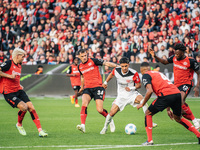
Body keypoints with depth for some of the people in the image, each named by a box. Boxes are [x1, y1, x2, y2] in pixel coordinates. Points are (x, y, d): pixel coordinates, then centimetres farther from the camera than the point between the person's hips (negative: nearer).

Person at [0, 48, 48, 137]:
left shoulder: (19, 66, 15)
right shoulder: (8, 64, -10)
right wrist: (9, 76, -22)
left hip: (18, 90, 8)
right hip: (9, 93, -8)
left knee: (31, 107, -9)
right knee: (24, 107, -24)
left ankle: (40, 131, -9)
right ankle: (19, 124, 6)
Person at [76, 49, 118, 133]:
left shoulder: (93, 61, -2)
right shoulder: (80, 67, 13)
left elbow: (106, 63, -4)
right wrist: (82, 87, 43)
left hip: (98, 87, -4)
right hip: (87, 88, 4)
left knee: (100, 110, -11)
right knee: (84, 104, -24)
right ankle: (83, 125, -30)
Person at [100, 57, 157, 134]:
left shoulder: (134, 73, -20)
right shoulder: (116, 70, -11)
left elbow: (139, 85, -9)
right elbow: (111, 74, 15)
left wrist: (132, 88, -26)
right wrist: (106, 82, 13)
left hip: (132, 94, -2)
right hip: (121, 95, 2)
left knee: (141, 99, -34)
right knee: (112, 112, -9)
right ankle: (105, 127, 18)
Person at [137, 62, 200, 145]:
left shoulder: (146, 75, 9)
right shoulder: (158, 73, 33)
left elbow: (150, 91, -7)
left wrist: (142, 104, 5)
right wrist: (168, 109, 35)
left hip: (166, 95, -7)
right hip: (177, 93, 7)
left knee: (148, 114, 11)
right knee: (178, 118, 27)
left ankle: (149, 140, 3)